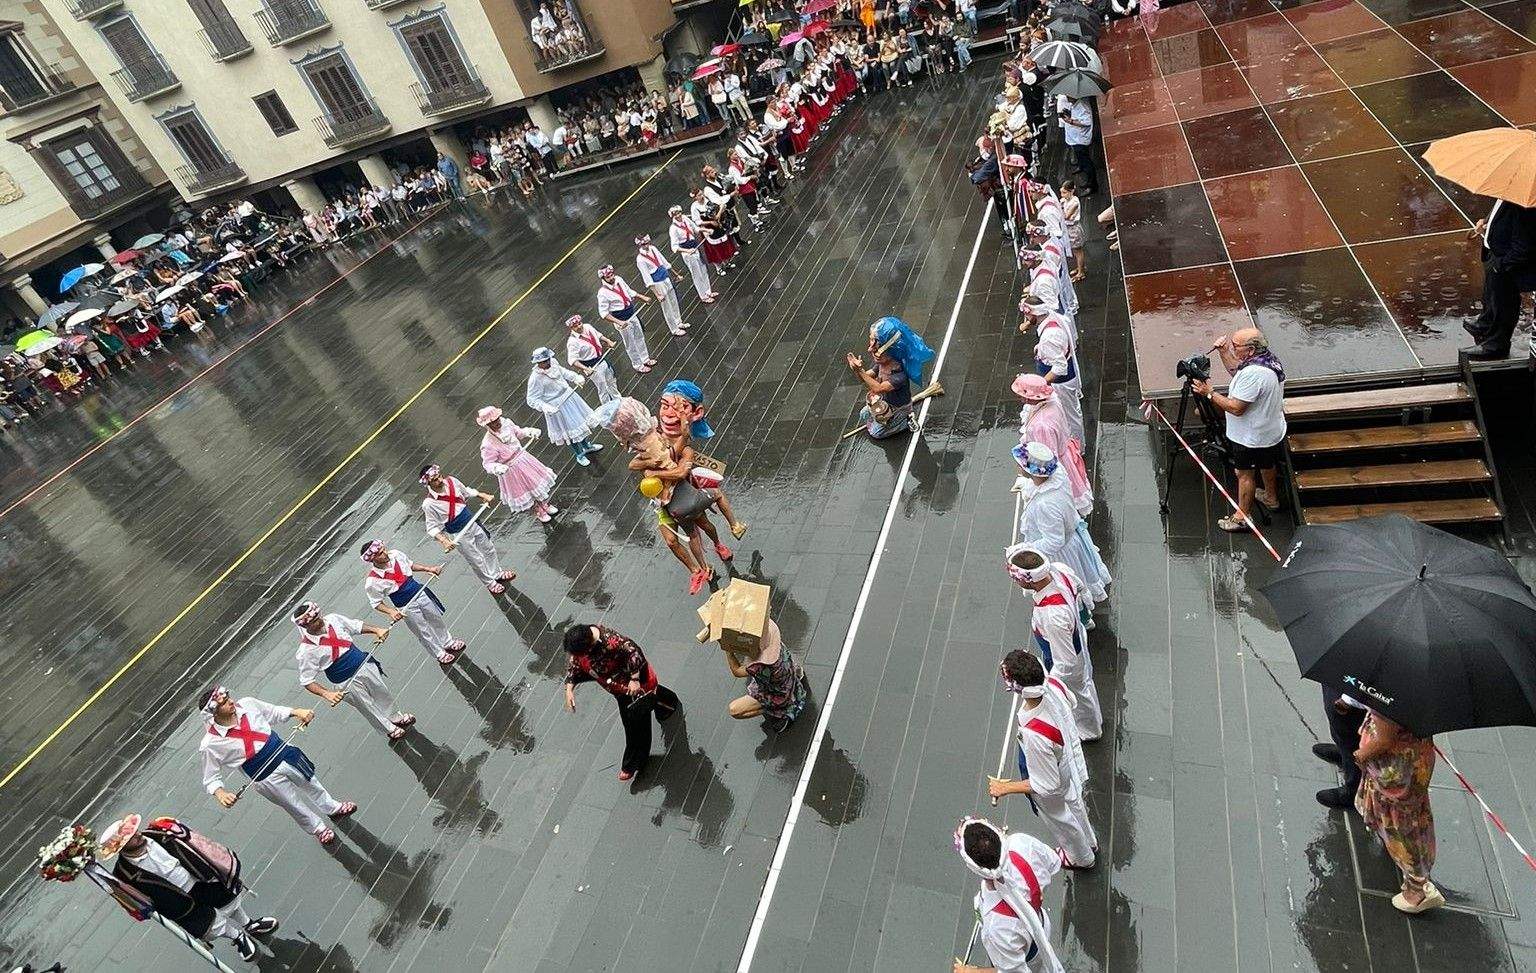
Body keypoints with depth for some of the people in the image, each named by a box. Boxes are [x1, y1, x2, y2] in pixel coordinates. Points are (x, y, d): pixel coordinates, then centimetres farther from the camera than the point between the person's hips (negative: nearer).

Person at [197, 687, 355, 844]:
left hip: (285, 754, 4)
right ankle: (319, 829, 47)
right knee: (297, 808, 16)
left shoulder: (246, 703, -14)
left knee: (311, 783, 26)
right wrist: (220, 793, -31)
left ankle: (333, 808, 55)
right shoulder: (211, 744, -23)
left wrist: (297, 712, -12)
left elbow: (275, 712, 4)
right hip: (266, 777, -4)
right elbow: (211, 780, -12)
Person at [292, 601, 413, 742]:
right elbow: (306, 681, -18)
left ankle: (396, 717, 53)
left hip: (364, 664, 5)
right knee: (369, 708, 15)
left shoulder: (332, 619, -12)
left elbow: (356, 626, 4)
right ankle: (390, 729, 43)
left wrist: (376, 630, -12)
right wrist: (327, 694, -31)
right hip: (347, 682, -5)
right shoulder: (306, 650, -24)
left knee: (383, 693, 24)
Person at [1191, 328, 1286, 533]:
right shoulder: (1268, 358, -3)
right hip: (1272, 431, 10)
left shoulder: (1253, 373, -35)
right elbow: (1237, 371, 12)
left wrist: (1209, 393, -24)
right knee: (1267, 465, 29)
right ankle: (1271, 497, 50)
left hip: (1252, 437, -10)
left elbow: (1236, 408, -30)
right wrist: (1223, 352, -1)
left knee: (1244, 473, 5)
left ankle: (1242, 517, 17)